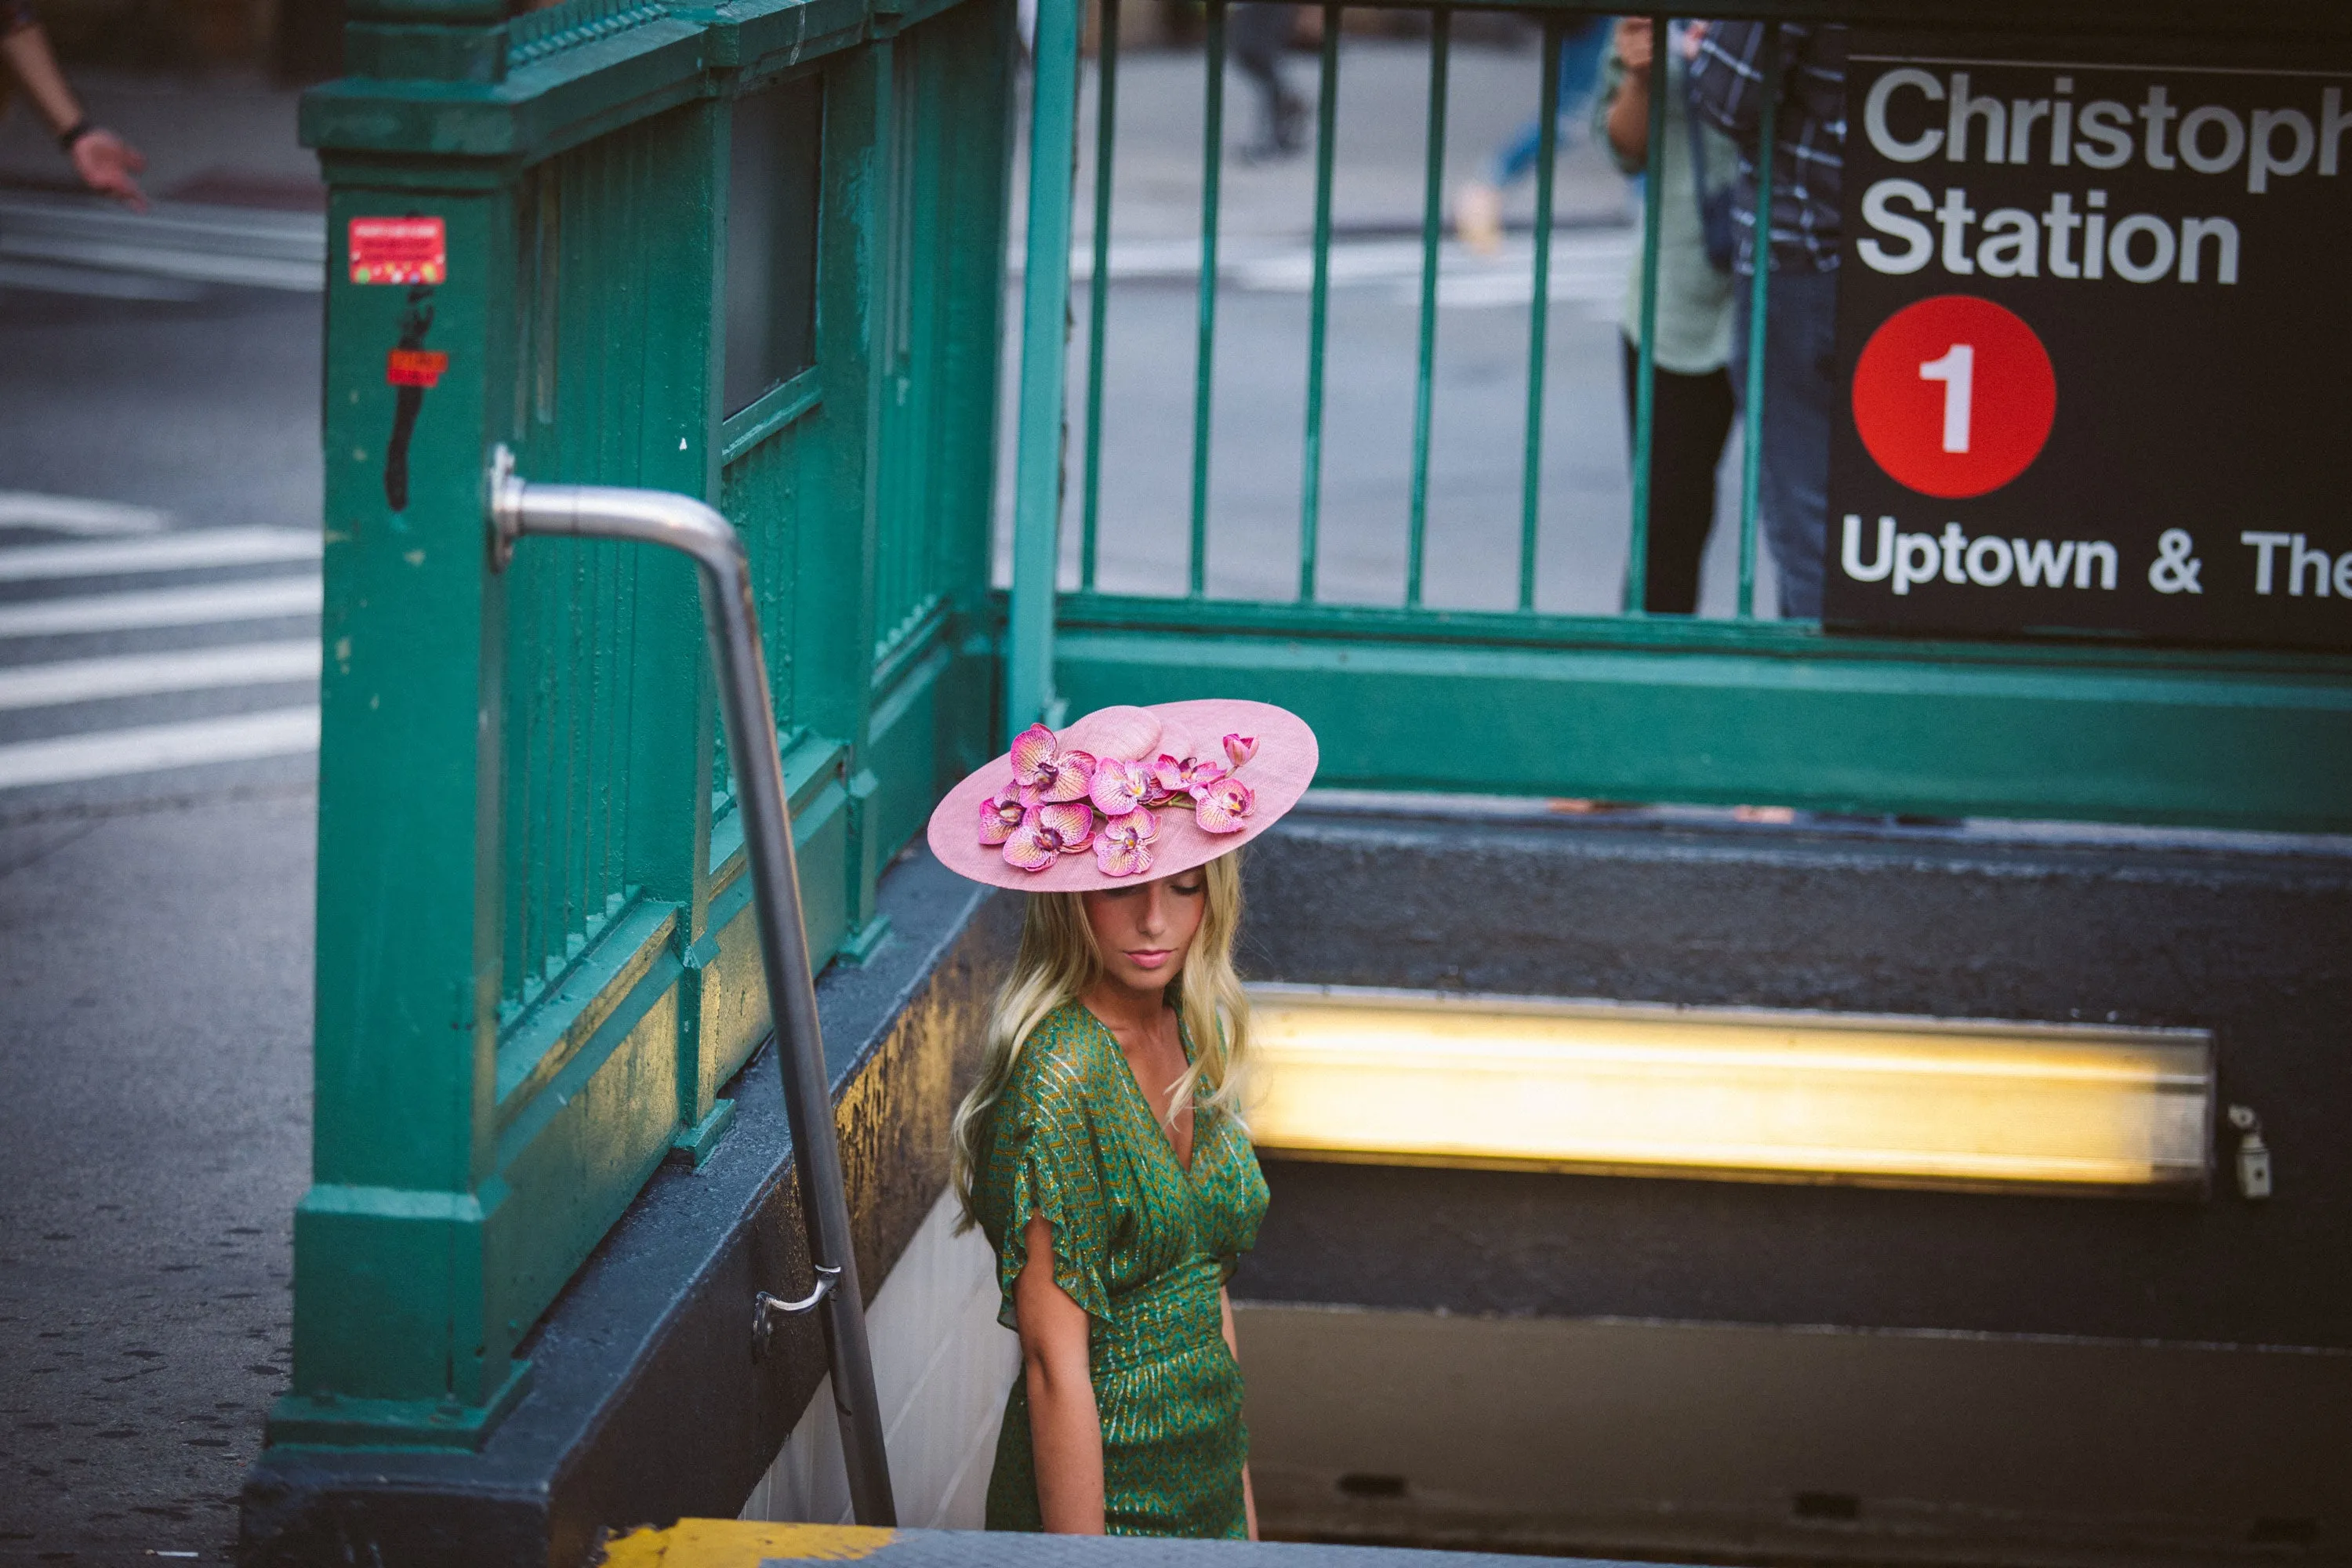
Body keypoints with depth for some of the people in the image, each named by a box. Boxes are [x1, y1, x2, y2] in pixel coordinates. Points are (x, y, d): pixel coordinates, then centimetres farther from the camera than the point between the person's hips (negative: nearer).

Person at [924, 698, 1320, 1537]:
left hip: (1206, 1492, 7)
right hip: (1109, 1505, -7)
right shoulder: (1060, 1075, -19)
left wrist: (1246, 1519, 13)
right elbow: (1056, 1366, -19)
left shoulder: (1195, 1039, 4)